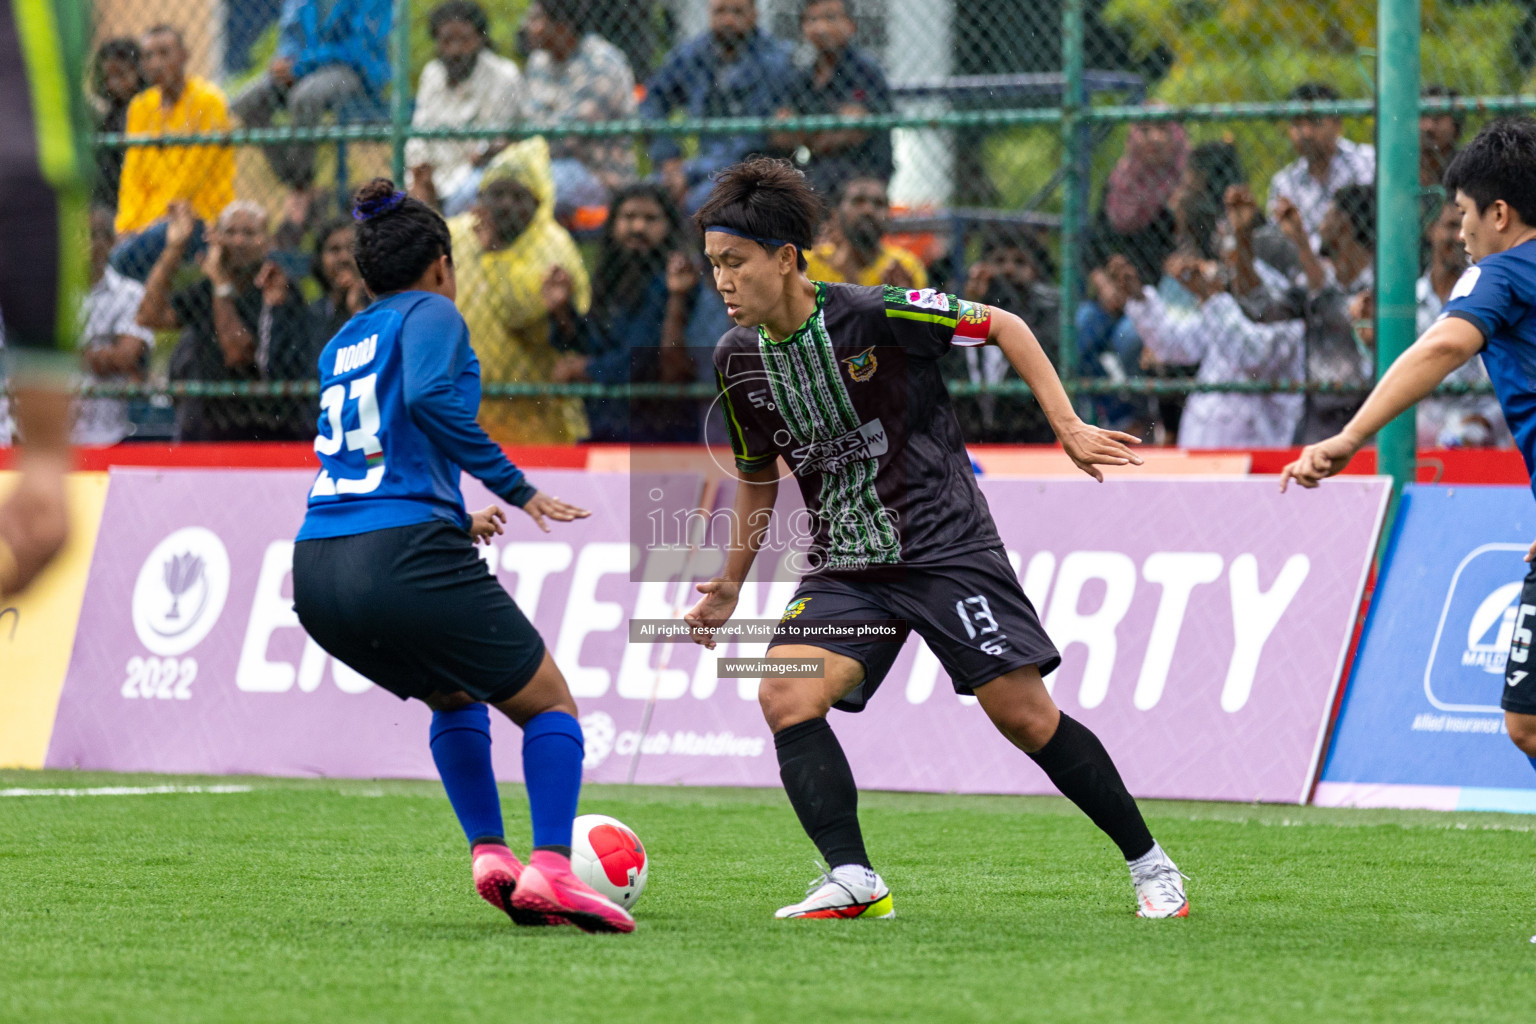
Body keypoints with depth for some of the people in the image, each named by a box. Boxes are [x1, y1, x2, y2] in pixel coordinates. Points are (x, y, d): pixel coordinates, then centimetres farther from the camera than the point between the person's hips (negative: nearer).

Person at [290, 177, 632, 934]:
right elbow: (430, 396, -18)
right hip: (406, 559, -7)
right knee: (550, 705, 8)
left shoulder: (341, 345, 24)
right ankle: (550, 866, -13)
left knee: (455, 698, 31)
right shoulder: (429, 313, 3)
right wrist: (516, 488, -14)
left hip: (317, 571, 7)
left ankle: (488, 852, 13)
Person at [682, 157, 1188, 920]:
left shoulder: (872, 314, -16)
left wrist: (1068, 426, -11)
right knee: (783, 694, -20)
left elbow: (1004, 327, -5)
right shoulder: (737, 359, 1)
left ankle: (1148, 864, 10)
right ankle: (853, 881, -18)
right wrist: (732, 583, 19)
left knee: (1026, 717, -7)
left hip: (946, 548, -5)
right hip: (844, 570, 5)